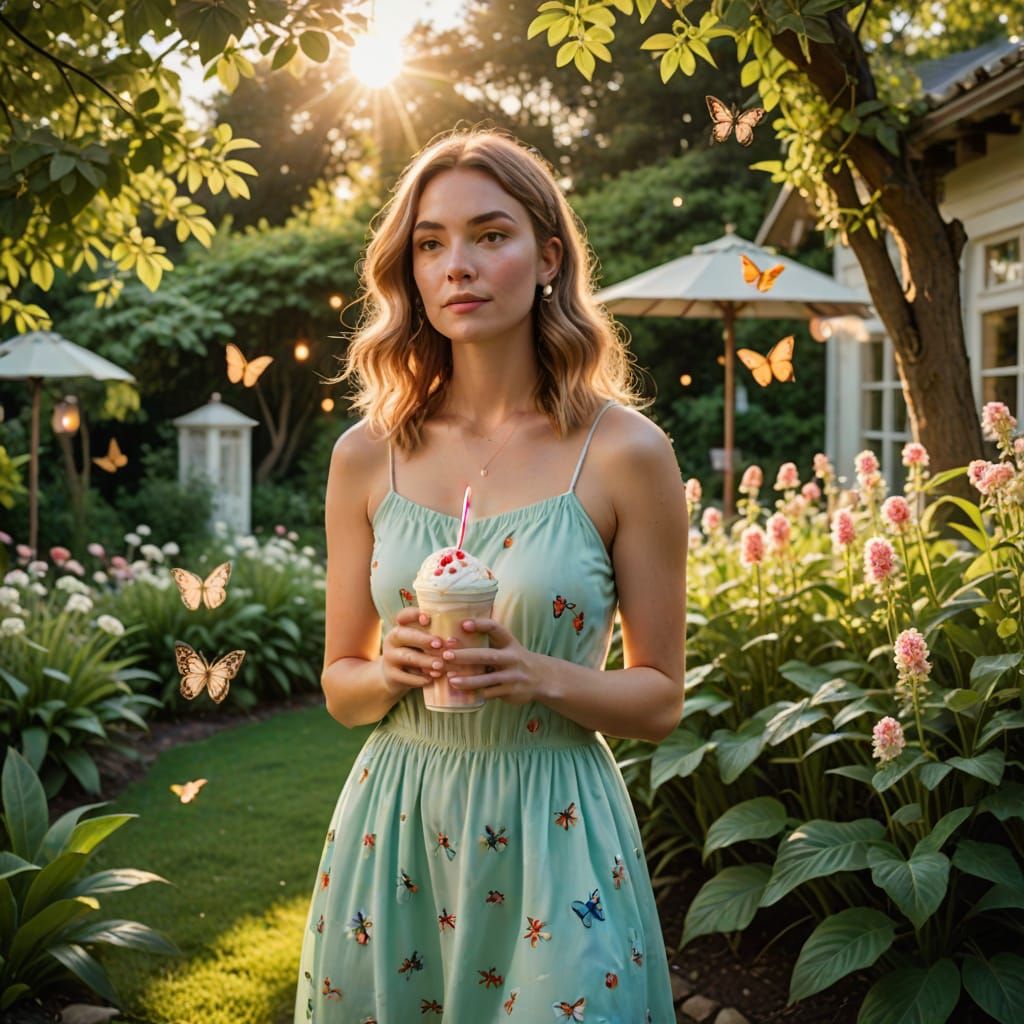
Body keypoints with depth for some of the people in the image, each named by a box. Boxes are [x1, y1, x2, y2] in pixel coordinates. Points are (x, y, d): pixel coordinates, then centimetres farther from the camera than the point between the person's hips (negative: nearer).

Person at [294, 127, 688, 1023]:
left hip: (552, 832, -2)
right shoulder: (367, 455, 0)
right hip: (394, 822, 3)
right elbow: (340, 685, 7)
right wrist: (394, 669, -14)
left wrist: (541, 677, -19)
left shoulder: (625, 452, -8)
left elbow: (660, 699, -2)